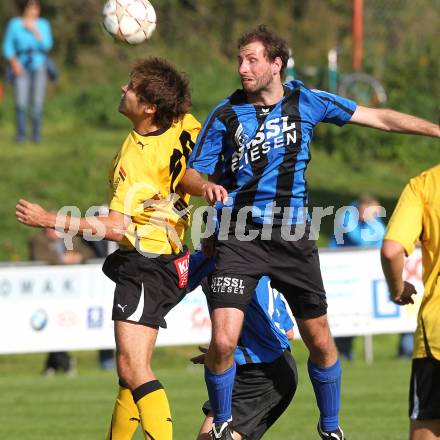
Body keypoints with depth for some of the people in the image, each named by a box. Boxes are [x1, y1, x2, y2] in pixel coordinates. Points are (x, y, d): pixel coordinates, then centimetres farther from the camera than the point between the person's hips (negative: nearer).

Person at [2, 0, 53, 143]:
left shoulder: (43, 24, 9)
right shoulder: (14, 24, 4)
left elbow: (47, 45, -2)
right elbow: (8, 47, 3)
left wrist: (35, 32, -12)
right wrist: (14, 62, -11)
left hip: (39, 66, 2)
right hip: (21, 67, -1)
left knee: (37, 102, -4)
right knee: (21, 103, -10)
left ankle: (36, 134, 1)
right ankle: (21, 134, -4)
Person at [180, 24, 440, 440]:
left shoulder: (307, 102, 1)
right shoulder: (225, 115, -3)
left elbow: (380, 118, 8)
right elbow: (189, 175, 1)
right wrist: (206, 185, -22)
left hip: (294, 237, 2)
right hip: (240, 236, -2)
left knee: (319, 339, 7)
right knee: (224, 341, -16)